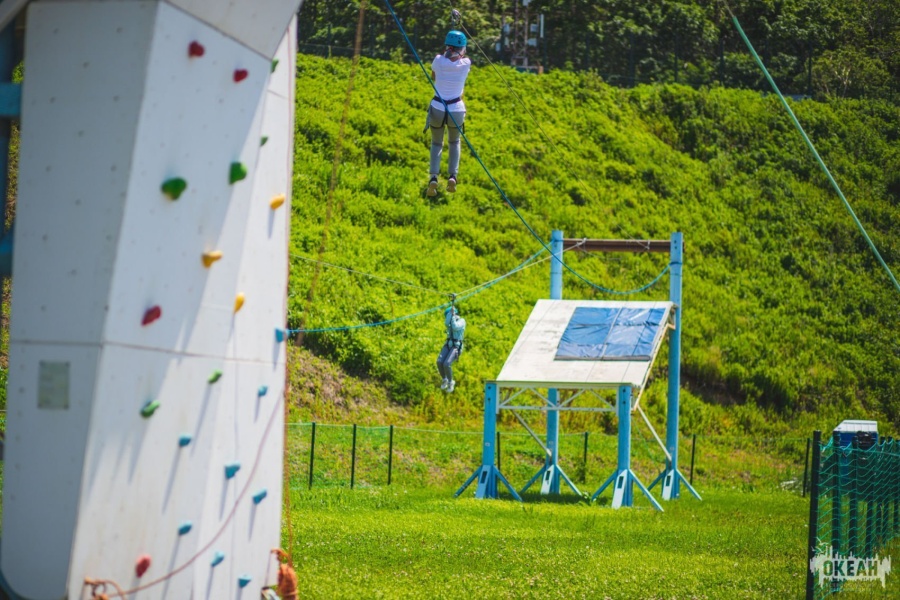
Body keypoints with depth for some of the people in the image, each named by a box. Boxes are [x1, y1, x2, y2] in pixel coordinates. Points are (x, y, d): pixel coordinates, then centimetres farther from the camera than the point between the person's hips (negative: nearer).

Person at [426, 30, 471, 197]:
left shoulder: (439, 61, -8)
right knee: (454, 142, 27)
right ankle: (452, 176, 7)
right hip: (456, 110, 0)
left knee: (436, 143, 19)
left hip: (437, 108, 0)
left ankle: (434, 177, -5)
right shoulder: (465, 64, -7)